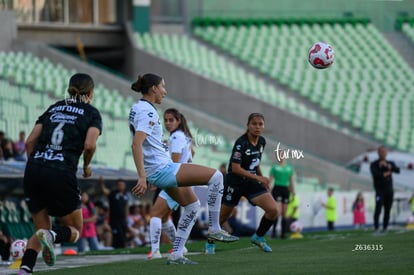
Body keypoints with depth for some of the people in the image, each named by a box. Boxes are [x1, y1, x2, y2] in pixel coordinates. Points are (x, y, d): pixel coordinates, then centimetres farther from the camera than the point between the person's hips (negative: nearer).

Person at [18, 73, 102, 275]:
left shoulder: (53, 108, 21)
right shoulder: (91, 113, 8)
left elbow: (30, 141, 12)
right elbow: (89, 145, -8)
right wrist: (87, 166, 11)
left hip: (33, 170, 5)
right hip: (61, 174, -5)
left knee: (41, 230, 16)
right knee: (74, 231, 13)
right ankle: (51, 236, -21)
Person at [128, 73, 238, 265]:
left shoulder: (138, 108, 14)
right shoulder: (147, 111, -16)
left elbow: (140, 143, 25)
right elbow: (136, 144, -26)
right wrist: (142, 177, -30)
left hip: (159, 170, 11)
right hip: (162, 168, -11)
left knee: (192, 204, 19)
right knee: (215, 176, -10)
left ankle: (176, 255, 15)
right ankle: (214, 229, -3)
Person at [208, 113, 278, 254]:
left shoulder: (262, 141, 1)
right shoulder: (241, 143, -21)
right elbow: (235, 168, -24)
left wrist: (264, 181, 16)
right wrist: (258, 177, -26)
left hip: (252, 183, 6)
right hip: (235, 183, -6)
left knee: (273, 210, -11)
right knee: (223, 216, 8)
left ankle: (258, 237, 10)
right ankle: (210, 243, 31)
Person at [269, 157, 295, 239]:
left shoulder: (290, 168, 14)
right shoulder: (274, 167, 3)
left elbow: (291, 182, 19)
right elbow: (269, 180, 2)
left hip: (285, 190, 4)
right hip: (277, 189, -4)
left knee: (284, 214, 5)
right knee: (278, 211, -19)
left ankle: (283, 233, 8)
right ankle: (274, 230, -17)